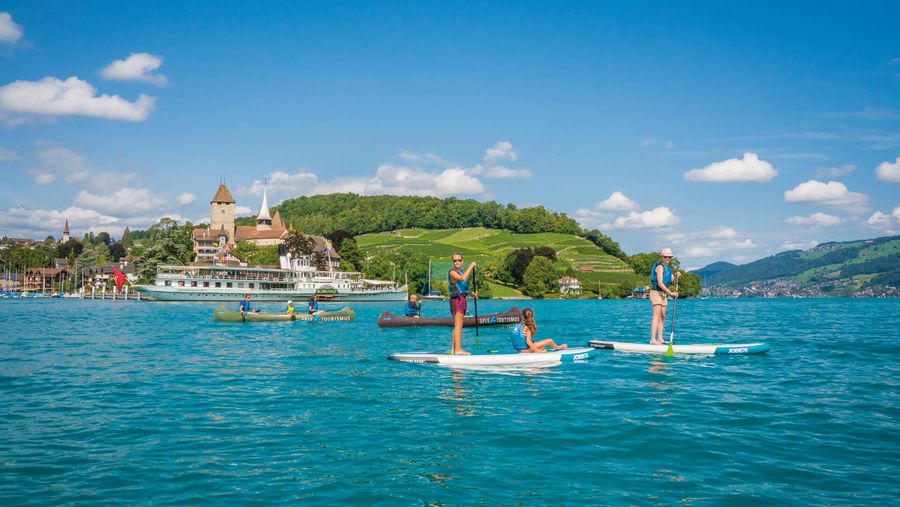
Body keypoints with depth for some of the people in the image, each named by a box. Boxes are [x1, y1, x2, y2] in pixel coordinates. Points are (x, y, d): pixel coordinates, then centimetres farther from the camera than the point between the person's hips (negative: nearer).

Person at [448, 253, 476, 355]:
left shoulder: (462, 272, 18)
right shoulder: (452, 272, -10)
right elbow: (463, 278, -30)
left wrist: (471, 293, 10)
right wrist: (470, 267, -23)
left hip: (462, 299, 9)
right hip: (456, 300, -9)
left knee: (457, 326, 11)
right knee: (458, 325, -13)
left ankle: (453, 349, 15)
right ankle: (458, 349, -16)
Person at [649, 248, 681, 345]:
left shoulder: (668, 268, 17)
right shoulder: (660, 267, -12)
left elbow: (673, 281, 18)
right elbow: (660, 283, -21)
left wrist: (676, 276, -4)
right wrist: (671, 293, -24)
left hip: (664, 294, 9)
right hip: (656, 292, -9)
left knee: (662, 317, 8)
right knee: (656, 315, -15)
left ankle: (660, 339, 12)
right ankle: (653, 339, -19)